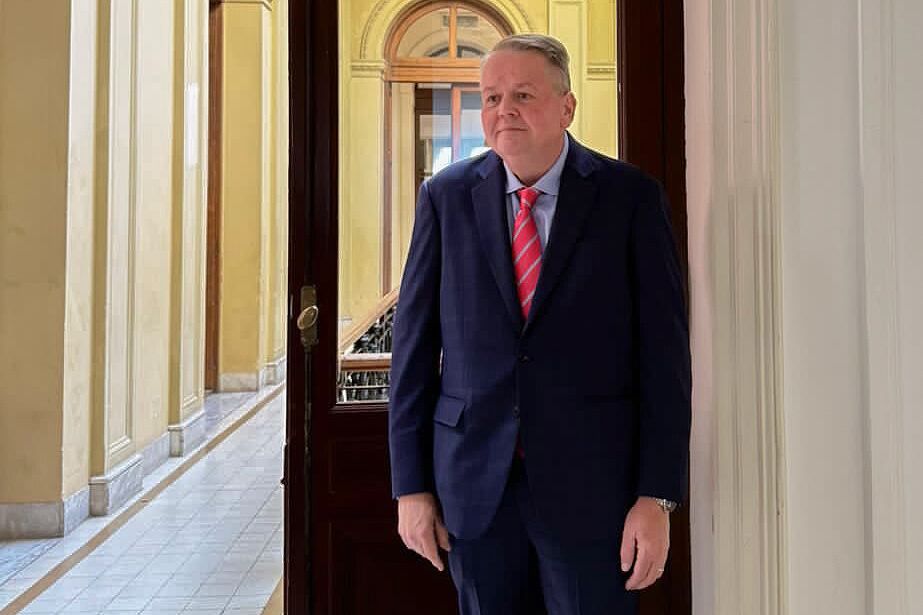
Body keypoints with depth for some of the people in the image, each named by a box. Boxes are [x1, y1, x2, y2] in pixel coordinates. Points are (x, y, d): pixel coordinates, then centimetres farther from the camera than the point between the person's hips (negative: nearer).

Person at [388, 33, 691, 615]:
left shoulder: (631, 196, -4)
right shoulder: (446, 196, 2)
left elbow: (664, 351, -5)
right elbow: (414, 343, 3)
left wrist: (658, 497, -9)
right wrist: (411, 485, 1)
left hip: (591, 485, -1)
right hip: (473, 485, 2)